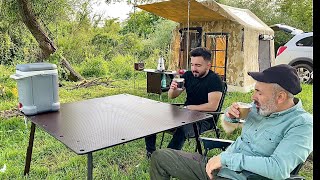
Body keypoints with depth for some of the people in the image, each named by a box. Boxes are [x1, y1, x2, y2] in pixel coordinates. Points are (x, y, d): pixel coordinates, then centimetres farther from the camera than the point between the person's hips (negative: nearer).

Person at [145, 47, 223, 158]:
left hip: (204, 119, -6)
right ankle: (150, 152, 3)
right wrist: (173, 89, -17)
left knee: (182, 130, -38)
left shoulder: (214, 80, -12)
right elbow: (171, 96, 7)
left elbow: (213, 106, -23)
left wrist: (189, 107, -14)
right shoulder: (188, 75, 5)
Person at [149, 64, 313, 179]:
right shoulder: (261, 106, 6)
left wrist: (226, 158, -24)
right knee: (159, 157, 2)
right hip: (215, 166, 7)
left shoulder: (302, 124, -14)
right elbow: (229, 123, 22)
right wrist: (230, 114, -2)